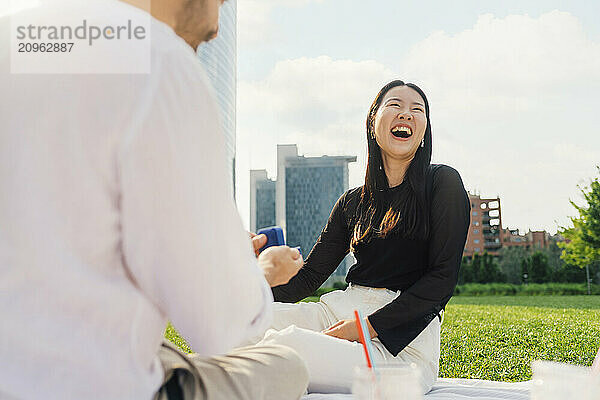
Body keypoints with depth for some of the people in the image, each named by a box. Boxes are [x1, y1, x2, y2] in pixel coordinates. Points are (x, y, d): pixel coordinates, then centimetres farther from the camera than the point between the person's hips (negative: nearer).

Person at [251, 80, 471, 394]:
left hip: (403, 339, -4)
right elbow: (309, 275, 13)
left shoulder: (442, 183, 4)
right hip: (339, 310, 5)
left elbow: (443, 278, -5)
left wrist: (369, 326, -14)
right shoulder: (352, 202, 17)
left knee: (283, 346, -31)